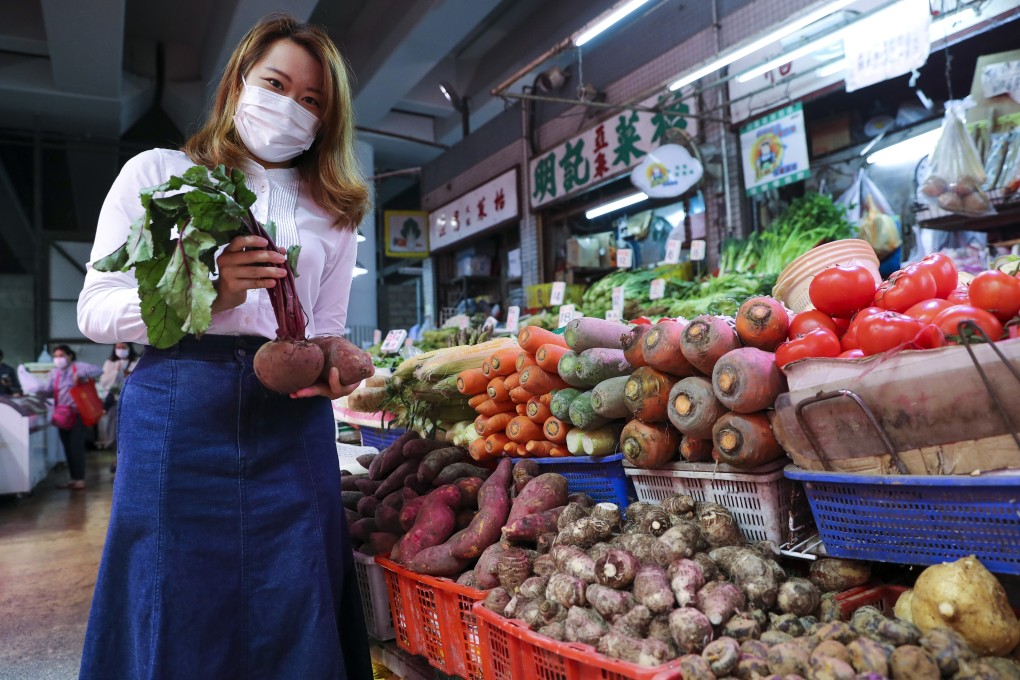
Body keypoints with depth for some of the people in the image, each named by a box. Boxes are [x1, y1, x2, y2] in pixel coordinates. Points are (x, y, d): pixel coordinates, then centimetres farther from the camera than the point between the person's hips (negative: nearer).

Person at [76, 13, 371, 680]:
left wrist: (331, 367, -8)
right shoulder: (158, 173, 9)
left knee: (293, 622, 5)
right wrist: (208, 294, -16)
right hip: (177, 412, -1)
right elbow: (96, 309, 1)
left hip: (292, 420, 2)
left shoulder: (331, 212, 16)